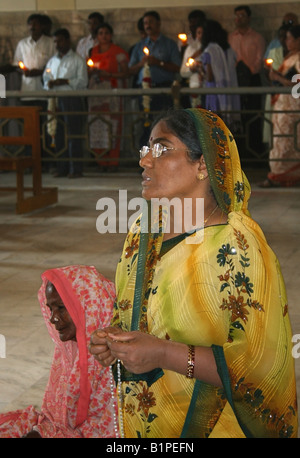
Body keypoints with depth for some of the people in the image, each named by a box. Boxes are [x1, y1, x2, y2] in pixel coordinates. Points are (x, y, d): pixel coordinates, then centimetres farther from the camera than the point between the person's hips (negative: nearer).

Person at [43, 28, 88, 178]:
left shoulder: (77, 60, 2)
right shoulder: (52, 61, 20)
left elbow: (83, 81, -6)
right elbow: (46, 78, 20)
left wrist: (65, 81, -16)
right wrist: (49, 84, -2)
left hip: (72, 99, -5)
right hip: (55, 100, 6)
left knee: (73, 134, -6)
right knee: (58, 134, 5)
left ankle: (76, 169, -3)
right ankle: (62, 168, 12)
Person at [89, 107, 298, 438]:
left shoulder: (239, 247, -21)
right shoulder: (142, 231, 0)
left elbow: (264, 363, -23)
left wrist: (164, 355, -28)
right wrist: (114, 340, -8)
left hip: (206, 424, -6)